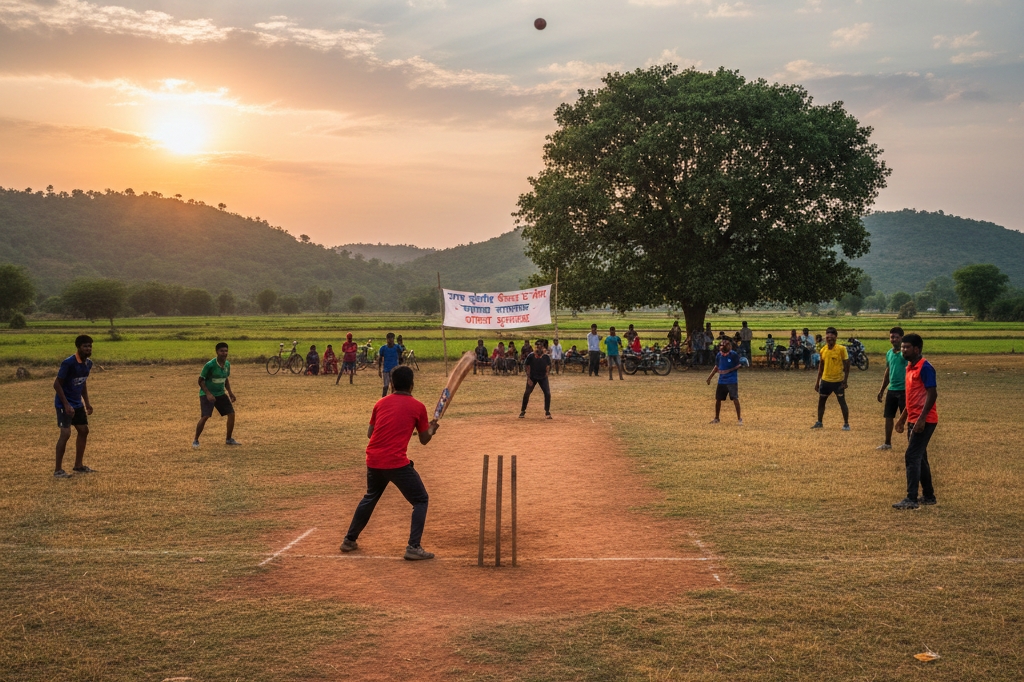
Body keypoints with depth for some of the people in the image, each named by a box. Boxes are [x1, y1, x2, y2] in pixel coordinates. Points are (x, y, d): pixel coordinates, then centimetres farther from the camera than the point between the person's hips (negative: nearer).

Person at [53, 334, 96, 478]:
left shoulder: (88, 363, 3)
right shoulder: (69, 363, -22)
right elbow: (57, 384, -19)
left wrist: (87, 402, 12)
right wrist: (66, 404, -24)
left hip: (78, 403, 9)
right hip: (64, 404, -9)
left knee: (84, 430, 11)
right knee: (66, 433, -15)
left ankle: (78, 465, 23)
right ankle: (58, 470, -8)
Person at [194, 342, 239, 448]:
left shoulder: (227, 364, 0)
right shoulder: (210, 365, -20)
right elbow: (201, 380, -15)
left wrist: (230, 392, 7)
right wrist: (208, 394, -25)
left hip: (221, 393, 7)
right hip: (207, 394, -6)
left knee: (231, 413, 0)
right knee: (204, 416, -20)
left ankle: (228, 439, 16)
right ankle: (196, 441, -3)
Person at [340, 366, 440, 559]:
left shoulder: (381, 403, 11)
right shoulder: (418, 407, 1)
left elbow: (370, 433, 17)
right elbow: (424, 440, 8)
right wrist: (431, 429, 29)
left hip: (373, 461, 5)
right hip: (397, 463, -5)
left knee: (370, 498, 29)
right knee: (421, 500, 10)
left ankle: (349, 540, 37)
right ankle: (413, 547, -1)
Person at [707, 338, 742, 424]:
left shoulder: (734, 354, -12)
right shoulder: (719, 355, 1)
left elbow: (738, 366, -5)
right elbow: (716, 367, 13)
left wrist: (729, 370, -18)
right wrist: (710, 377, 9)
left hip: (732, 381, -5)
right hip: (721, 381, 5)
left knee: (735, 399, -7)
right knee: (718, 399, 8)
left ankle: (739, 418, 2)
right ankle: (716, 418, 22)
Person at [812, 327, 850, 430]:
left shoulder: (841, 349, -11)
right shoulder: (823, 350, 3)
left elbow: (846, 365, -9)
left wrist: (845, 381, -13)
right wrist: (817, 382, 12)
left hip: (838, 381, -5)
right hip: (825, 381, 5)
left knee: (842, 402, 0)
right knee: (821, 402, 11)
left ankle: (846, 424, 8)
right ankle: (819, 422, 24)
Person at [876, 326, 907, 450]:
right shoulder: (889, 353, 11)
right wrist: (882, 390, 20)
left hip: (903, 390, -7)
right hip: (891, 389, 7)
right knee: (888, 416, 13)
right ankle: (887, 443, 24)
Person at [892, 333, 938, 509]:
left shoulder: (925, 367, -14)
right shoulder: (910, 367, 15)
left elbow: (932, 394, -20)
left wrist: (921, 418, -25)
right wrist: (903, 418, 22)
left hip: (924, 421, -10)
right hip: (913, 420, 10)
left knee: (912, 457, -12)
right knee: (919, 458, 14)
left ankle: (911, 499, -10)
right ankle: (929, 496, 22)